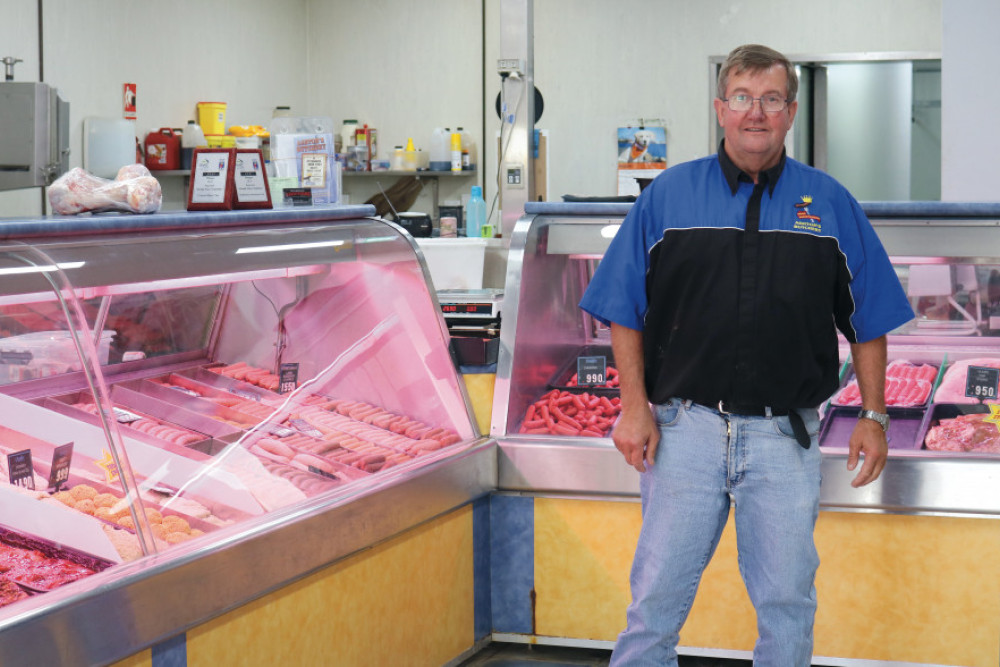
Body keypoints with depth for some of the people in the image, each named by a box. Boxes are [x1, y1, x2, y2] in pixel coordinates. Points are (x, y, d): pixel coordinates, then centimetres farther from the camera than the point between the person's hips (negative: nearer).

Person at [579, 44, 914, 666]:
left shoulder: (830, 204, 4)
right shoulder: (669, 194, 3)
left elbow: (869, 321, 9)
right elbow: (625, 311, 4)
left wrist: (873, 417, 5)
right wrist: (635, 405, -3)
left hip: (785, 435, 1)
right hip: (686, 428, 0)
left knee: (787, 602, 8)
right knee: (658, 596, 3)